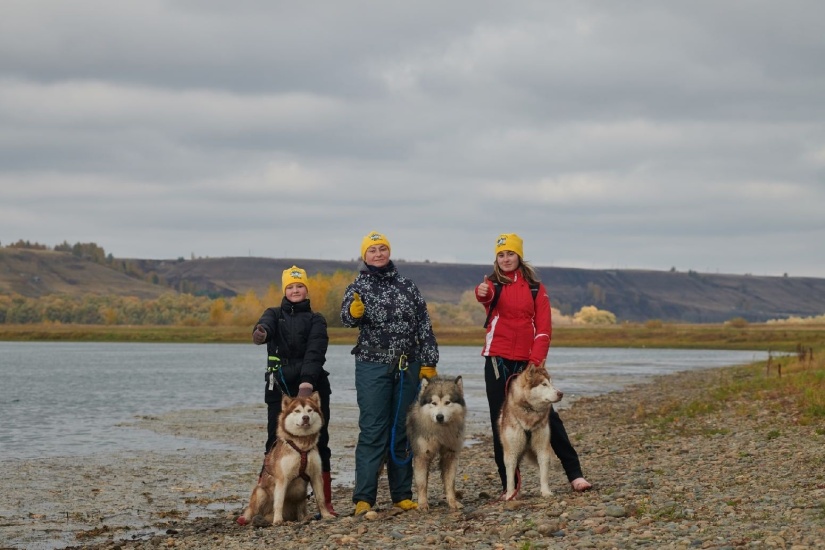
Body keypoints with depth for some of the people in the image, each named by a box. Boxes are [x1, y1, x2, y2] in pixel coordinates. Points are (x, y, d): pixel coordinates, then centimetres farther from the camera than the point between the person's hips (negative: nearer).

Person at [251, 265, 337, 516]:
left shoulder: (316, 320, 10)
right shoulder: (275, 314, 13)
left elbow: (315, 351, -8)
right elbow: (267, 324, -13)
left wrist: (307, 381, -26)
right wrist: (260, 332, -40)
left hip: (312, 387, 0)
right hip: (279, 387, 0)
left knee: (318, 443, -1)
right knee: (276, 444, -5)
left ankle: (326, 502, 4)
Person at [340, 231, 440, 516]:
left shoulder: (407, 286, 10)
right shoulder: (358, 287, 2)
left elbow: (424, 326, 10)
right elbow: (346, 317, -17)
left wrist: (428, 363, 4)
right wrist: (353, 312, -40)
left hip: (408, 368, 3)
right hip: (373, 367, -3)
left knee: (403, 431, 8)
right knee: (372, 432, -7)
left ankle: (402, 495, 14)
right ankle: (363, 498, -8)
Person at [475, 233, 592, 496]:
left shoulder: (535, 288, 7)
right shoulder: (493, 284, 5)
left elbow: (544, 327, 1)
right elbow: (487, 295, -21)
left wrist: (536, 361, -11)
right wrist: (482, 293, -46)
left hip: (528, 362, 0)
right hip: (497, 360, 0)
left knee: (548, 416, -4)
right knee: (501, 422, 2)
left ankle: (574, 474, 0)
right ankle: (509, 485, 8)